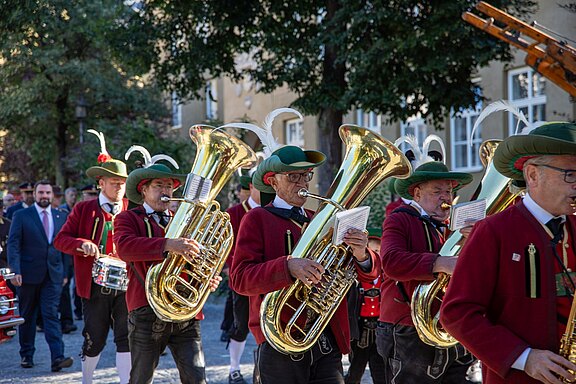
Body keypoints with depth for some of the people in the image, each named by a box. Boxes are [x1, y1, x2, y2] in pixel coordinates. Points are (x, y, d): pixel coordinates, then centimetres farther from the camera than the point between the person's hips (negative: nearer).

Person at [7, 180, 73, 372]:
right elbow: (13, 244, -5)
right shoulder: (21, 216, 0)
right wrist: (15, 271, -16)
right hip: (29, 274, -1)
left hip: (53, 275, 1)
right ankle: (26, 355, 22)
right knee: (27, 316, 10)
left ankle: (57, 358, -16)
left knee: (51, 315, -8)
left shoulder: (61, 216, 9)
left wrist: (65, 271, 10)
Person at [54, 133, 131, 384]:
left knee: (126, 339, -1)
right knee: (94, 340, 8)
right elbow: (60, 239, -1)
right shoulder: (83, 210, 2)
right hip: (95, 286, -1)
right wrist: (82, 244, -20)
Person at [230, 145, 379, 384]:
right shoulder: (257, 219, 2)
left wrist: (361, 255, -15)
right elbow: (240, 278, -11)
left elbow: (369, 274, 8)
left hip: (327, 343, 4)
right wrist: (288, 266, -25)